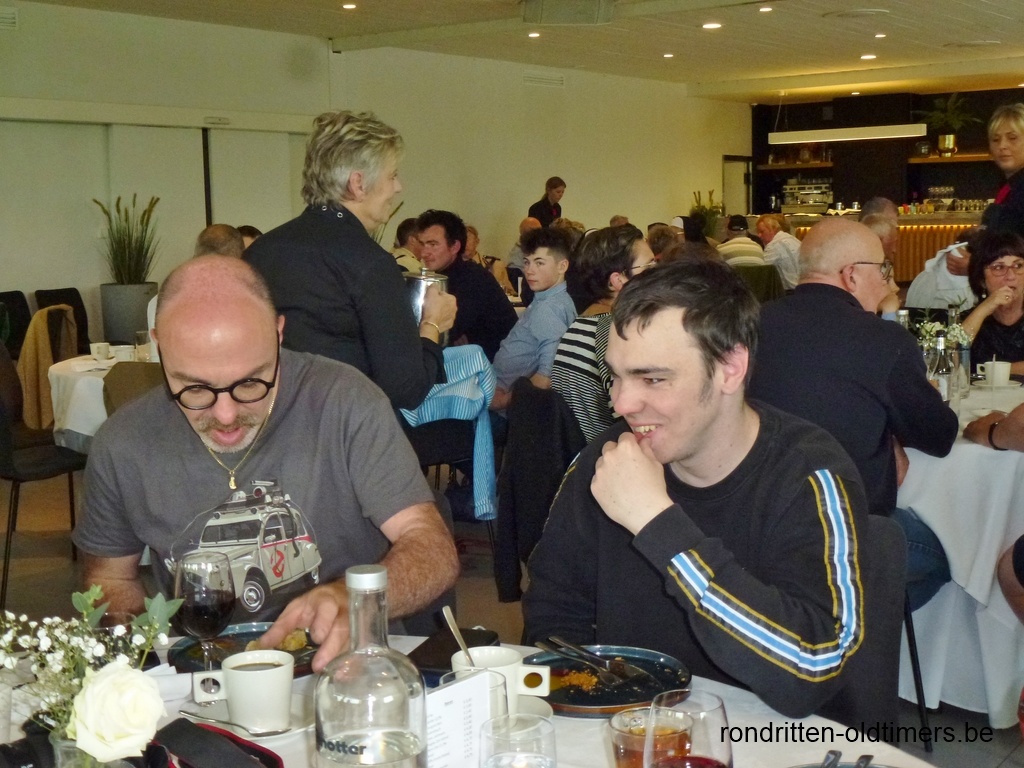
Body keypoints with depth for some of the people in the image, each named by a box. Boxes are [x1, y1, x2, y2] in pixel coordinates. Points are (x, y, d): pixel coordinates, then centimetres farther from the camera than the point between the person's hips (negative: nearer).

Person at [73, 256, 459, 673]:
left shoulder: (344, 402, -13)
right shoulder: (123, 444, -4)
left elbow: (435, 552, -15)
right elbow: (110, 579, 11)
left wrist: (349, 601, -35)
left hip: (346, 670, -1)